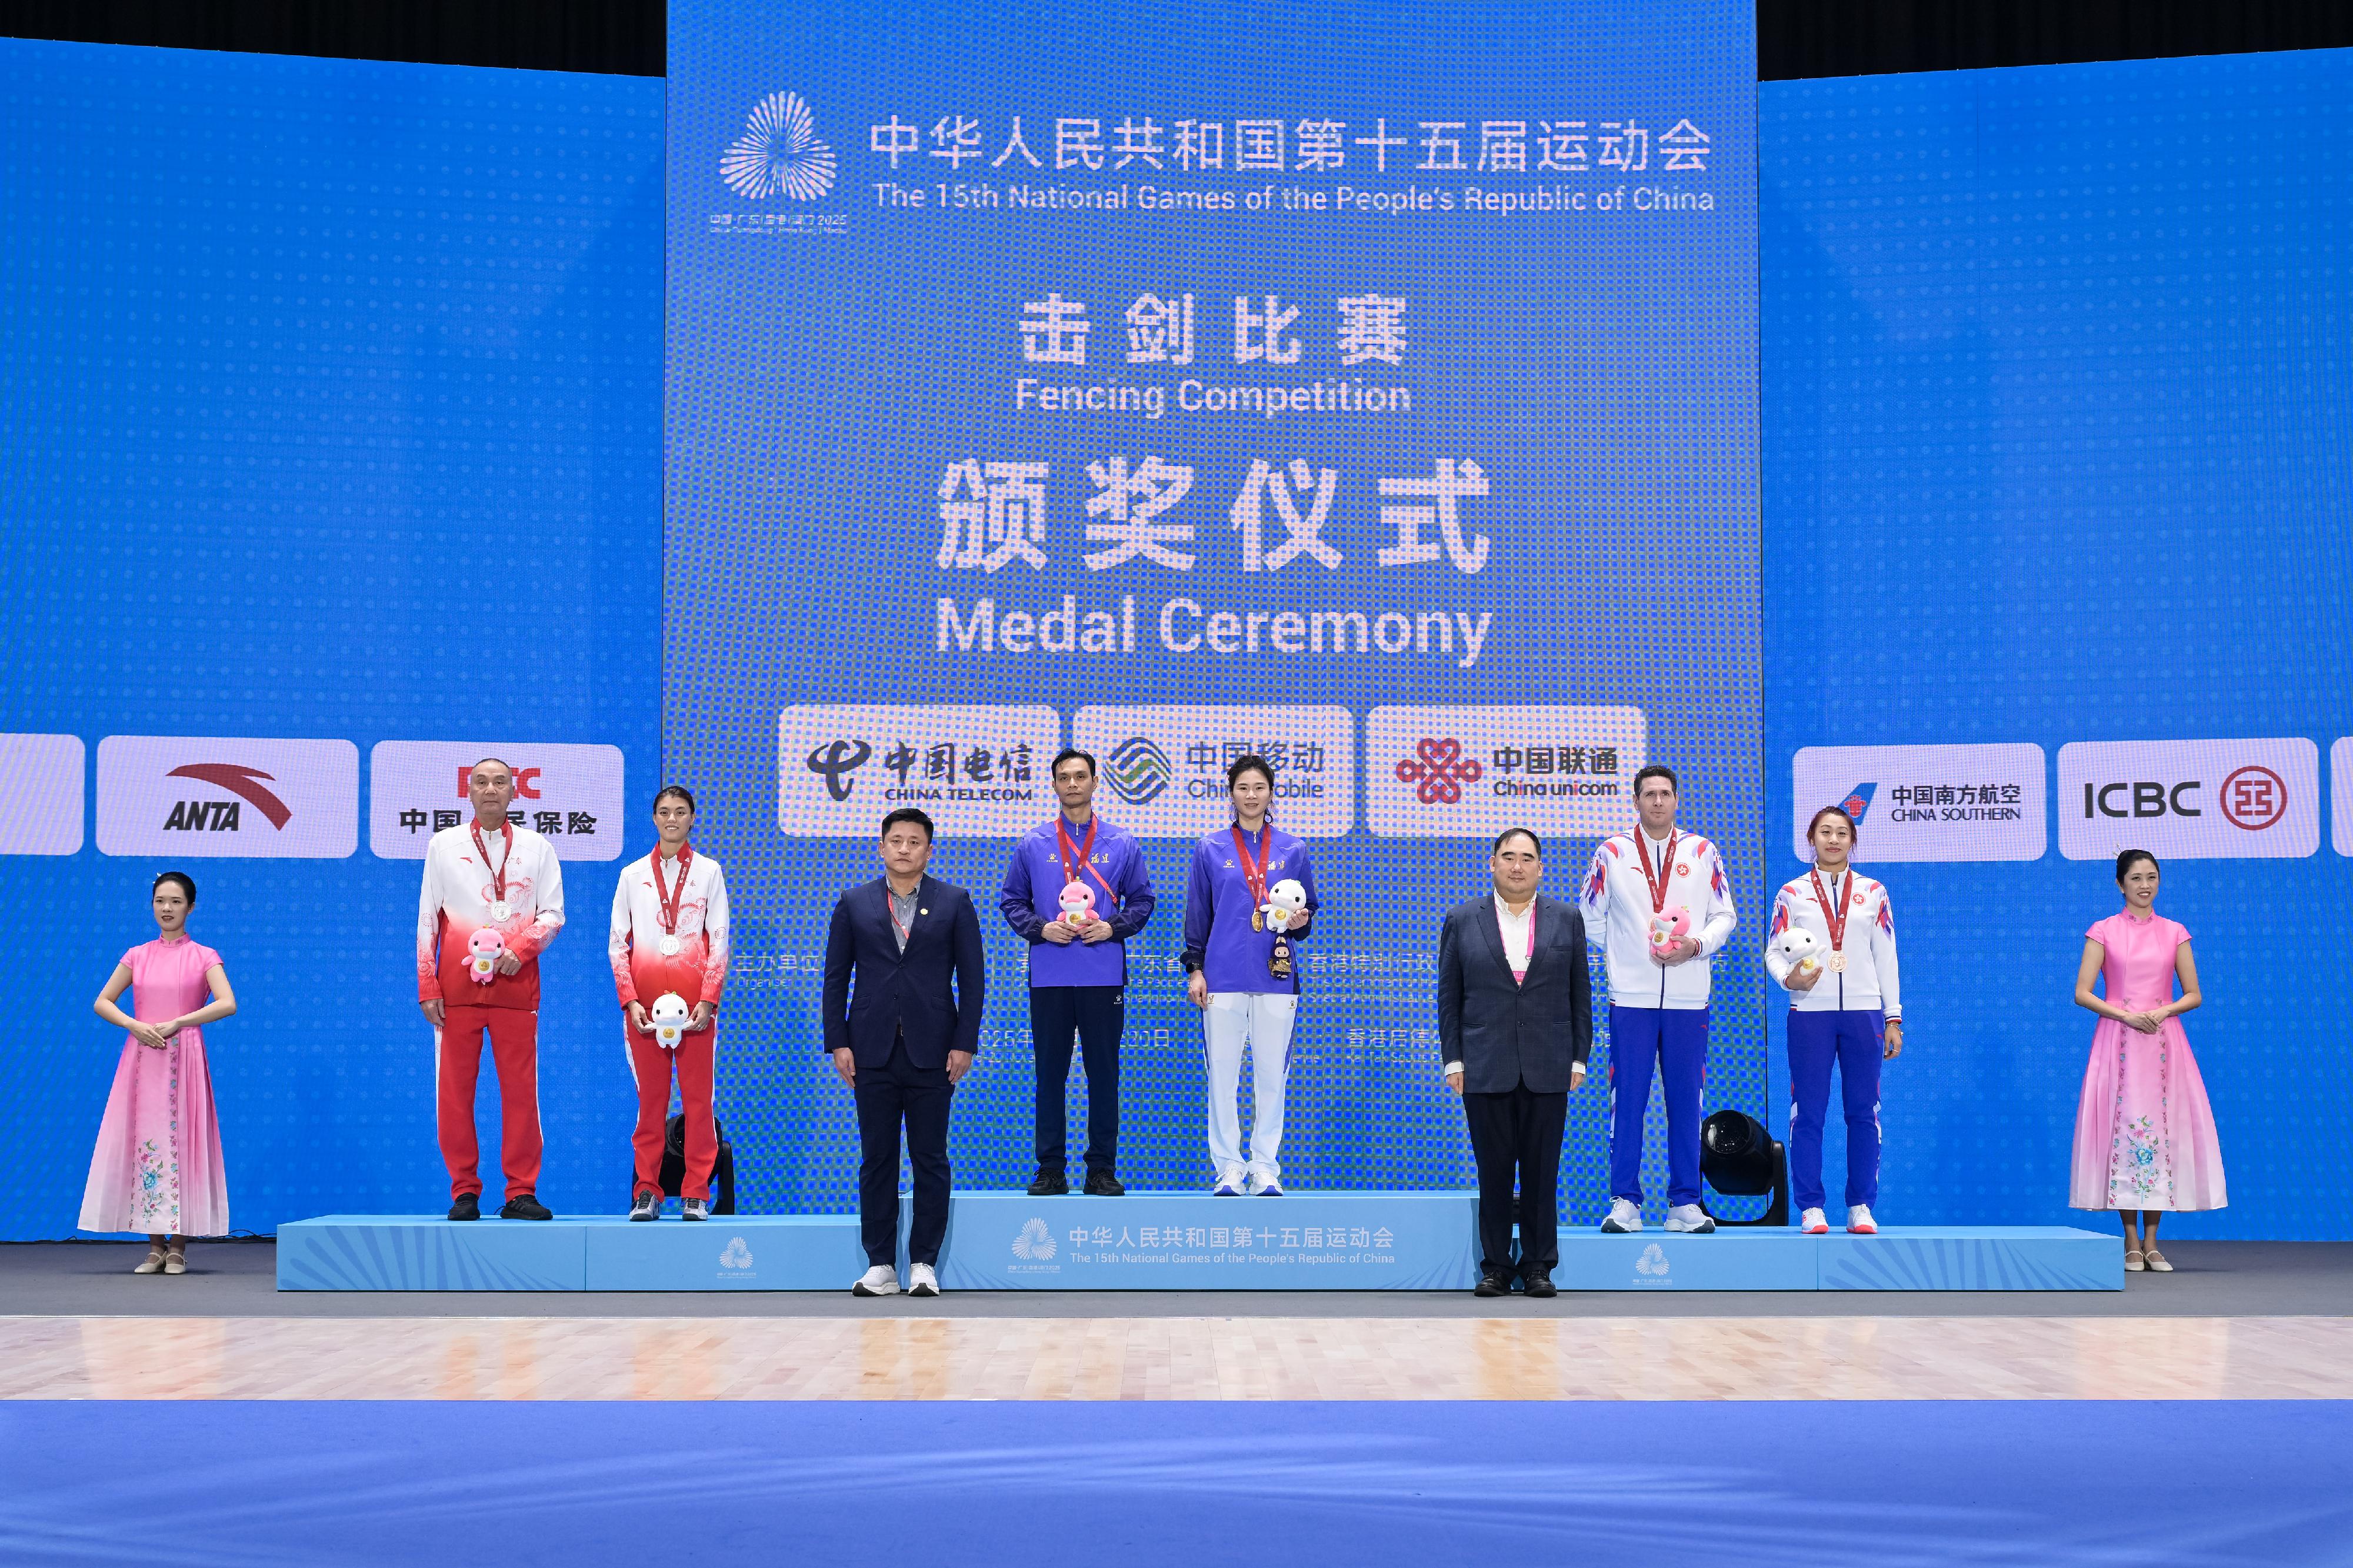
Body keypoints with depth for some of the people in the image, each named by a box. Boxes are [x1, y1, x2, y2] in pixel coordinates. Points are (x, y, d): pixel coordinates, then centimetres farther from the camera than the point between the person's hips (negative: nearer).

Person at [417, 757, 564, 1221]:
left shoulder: (537, 848, 12)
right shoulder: (444, 845, 12)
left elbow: (552, 913, 7)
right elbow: (428, 919, 8)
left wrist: (520, 949, -11)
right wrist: (427, 987, 1)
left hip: (515, 984, 0)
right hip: (457, 986, 0)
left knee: (520, 1091, -3)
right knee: (454, 1092, -1)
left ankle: (521, 1192, 2)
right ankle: (464, 1192, 6)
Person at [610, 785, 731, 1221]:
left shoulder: (708, 872, 7)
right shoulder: (632, 875, 9)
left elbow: (719, 940, 3)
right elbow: (617, 942, 7)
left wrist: (708, 999, -7)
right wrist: (630, 1000, -5)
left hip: (695, 1000, -1)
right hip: (644, 1000, 1)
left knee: (697, 1097, -3)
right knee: (651, 1098, 1)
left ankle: (696, 1194, 0)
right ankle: (647, 1192, 5)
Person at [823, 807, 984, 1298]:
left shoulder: (954, 902, 5)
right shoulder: (854, 903, 8)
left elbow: (972, 978, 3)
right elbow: (836, 977, 7)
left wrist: (964, 1044, -5)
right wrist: (838, 1043, -2)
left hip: (931, 1051, -1)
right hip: (873, 1053, 1)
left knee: (930, 1160, 2)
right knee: (877, 1160, 3)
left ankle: (924, 1264, 8)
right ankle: (880, 1266, 8)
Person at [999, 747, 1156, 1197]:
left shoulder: (1122, 844, 7)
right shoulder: (1032, 846, 7)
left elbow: (1142, 901, 9)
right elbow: (1012, 902, 9)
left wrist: (1112, 927, -7)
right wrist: (1041, 928, -7)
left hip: (1104, 976, 0)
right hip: (1049, 977, 0)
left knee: (1104, 1073, 2)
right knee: (1050, 1073, 3)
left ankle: (1102, 1169, 9)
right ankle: (1051, 1169, 9)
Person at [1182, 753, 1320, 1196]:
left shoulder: (1292, 851, 9)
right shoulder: (1211, 849, 6)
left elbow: (1308, 910, 13)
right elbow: (1197, 914, 8)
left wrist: (1299, 922, -10)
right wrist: (1195, 969, 2)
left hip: (1275, 976, 1)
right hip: (1224, 975, -1)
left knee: (1272, 1074, 1)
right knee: (1222, 1074, -1)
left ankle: (1266, 1169, 8)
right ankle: (1229, 1169, 6)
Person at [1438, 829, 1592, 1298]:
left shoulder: (1567, 920, 8)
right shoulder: (1462, 921, 6)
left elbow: (1580, 993, 8)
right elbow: (1449, 996, 6)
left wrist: (1579, 1059, 2)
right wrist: (1453, 1060, 0)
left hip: (1547, 1069, 0)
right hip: (1485, 1069, 0)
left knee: (1542, 1171, 2)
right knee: (1493, 1171, 2)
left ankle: (1539, 1267, 10)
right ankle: (1495, 1267, 9)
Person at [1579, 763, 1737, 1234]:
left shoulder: (1703, 852, 9)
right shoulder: (1611, 853, 5)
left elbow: (1724, 916, 9)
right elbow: (1590, 919, 9)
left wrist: (1697, 944, -8)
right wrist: (1629, 950, 1)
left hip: (1688, 999, 1)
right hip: (1631, 997, -1)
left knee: (1686, 1100, 2)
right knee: (1627, 1098, -3)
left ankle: (1685, 1202, 8)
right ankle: (1624, 1201, 3)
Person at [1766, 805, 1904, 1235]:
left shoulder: (1873, 892, 11)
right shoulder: (1792, 893, 8)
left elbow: (1886, 957, 10)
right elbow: (1774, 952, 4)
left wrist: (1893, 1019, 6)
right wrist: (1788, 978, -18)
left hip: (1864, 1011, 1)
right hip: (1810, 1012, -1)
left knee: (1863, 1111, 1)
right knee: (1808, 1112, -3)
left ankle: (1861, 1207, 8)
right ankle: (1810, 1207, 3)